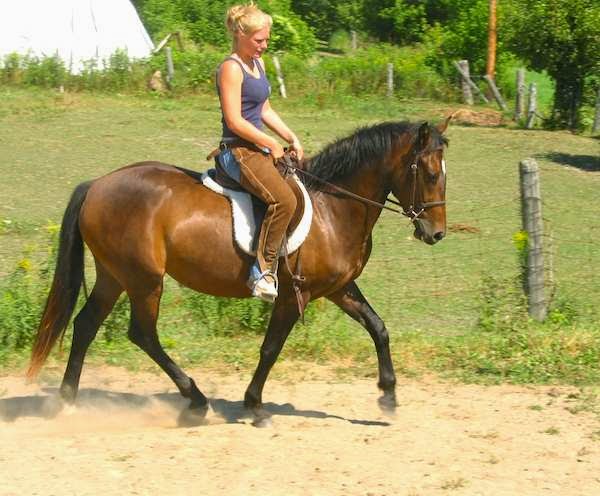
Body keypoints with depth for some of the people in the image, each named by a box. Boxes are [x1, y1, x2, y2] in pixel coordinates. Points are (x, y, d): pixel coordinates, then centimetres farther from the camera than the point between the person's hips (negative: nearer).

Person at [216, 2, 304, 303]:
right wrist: (272, 144, -14)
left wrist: (291, 138, 10)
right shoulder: (231, 69, -14)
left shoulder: (257, 64, 15)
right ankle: (263, 271, -23)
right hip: (239, 150, -10)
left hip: (259, 148, 10)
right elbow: (234, 121, -20)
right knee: (284, 199, -29)